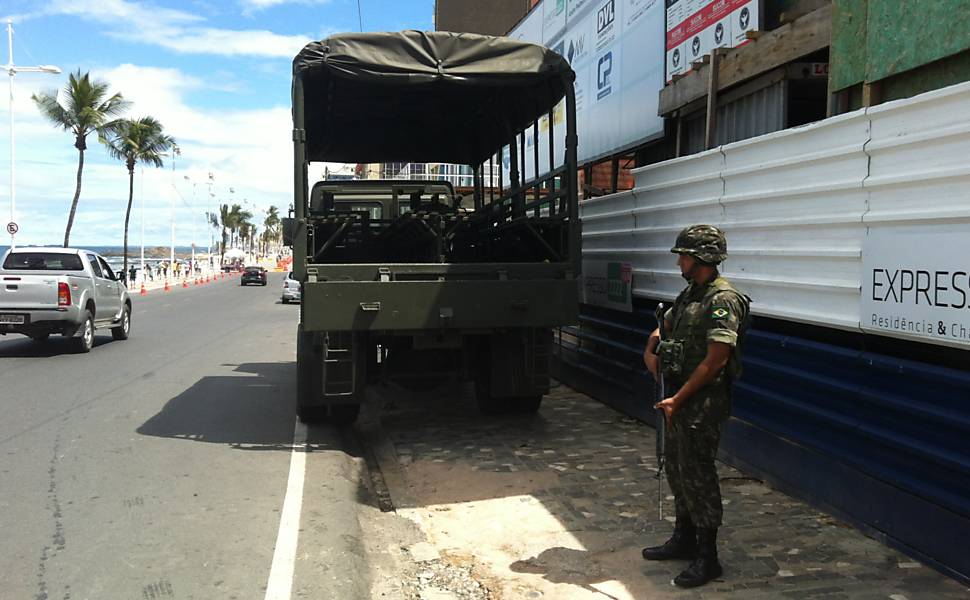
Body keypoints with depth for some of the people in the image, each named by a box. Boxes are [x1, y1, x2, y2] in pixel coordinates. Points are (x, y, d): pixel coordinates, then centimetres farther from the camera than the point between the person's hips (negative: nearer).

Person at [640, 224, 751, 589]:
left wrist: (677, 399, -19)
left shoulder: (722, 300, -17)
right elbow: (664, 326, 27)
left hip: (703, 401, -10)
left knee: (697, 474, -5)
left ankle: (707, 558, 6)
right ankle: (684, 540, 33)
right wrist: (650, 350, 5)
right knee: (677, 469, 17)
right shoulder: (690, 293, 12)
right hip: (679, 397, 10)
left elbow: (715, 361, -22)